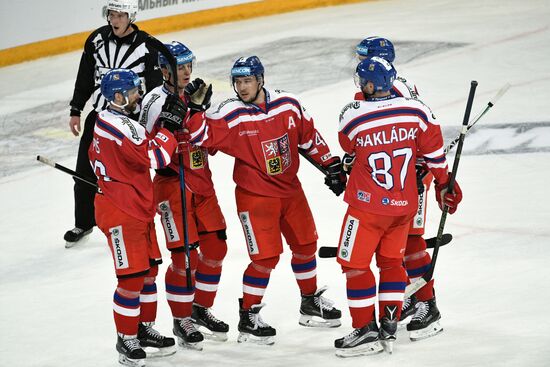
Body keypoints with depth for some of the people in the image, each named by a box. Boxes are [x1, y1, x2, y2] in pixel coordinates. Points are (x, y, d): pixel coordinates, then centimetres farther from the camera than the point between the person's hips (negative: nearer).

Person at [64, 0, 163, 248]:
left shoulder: (146, 46, -13)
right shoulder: (98, 39, -1)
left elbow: (156, 88, -8)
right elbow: (85, 77, 9)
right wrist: (76, 111, 9)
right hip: (99, 115, 4)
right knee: (85, 172, 10)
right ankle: (83, 223, 28)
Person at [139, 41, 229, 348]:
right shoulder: (156, 101, -14)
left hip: (202, 183, 8)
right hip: (173, 184, -7)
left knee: (216, 246, 10)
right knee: (185, 255, -7)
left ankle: (201, 309, 28)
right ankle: (181, 321, 8)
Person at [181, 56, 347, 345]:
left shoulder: (288, 105, -6)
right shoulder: (230, 116, -16)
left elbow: (309, 137, 7)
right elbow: (200, 135, -24)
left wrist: (331, 165, 10)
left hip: (290, 189, 5)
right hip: (255, 196, -5)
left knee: (306, 245, 17)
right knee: (266, 256, -9)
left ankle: (311, 303, 37)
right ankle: (248, 318, 5)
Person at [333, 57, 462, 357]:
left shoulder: (352, 115, -16)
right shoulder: (416, 110, -7)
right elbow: (434, 152, 6)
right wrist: (444, 184, 21)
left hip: (368, 205, -5)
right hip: (405, 205, 5)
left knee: (355, 264, 8)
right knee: (391, 262, 20)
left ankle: (366, 330, 8)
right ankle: (389, 327, 21)